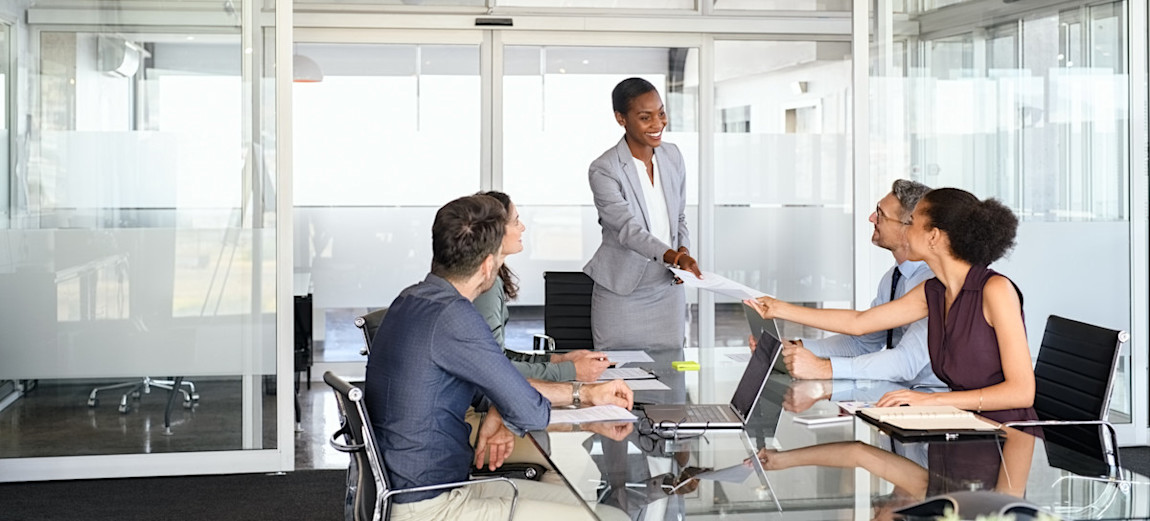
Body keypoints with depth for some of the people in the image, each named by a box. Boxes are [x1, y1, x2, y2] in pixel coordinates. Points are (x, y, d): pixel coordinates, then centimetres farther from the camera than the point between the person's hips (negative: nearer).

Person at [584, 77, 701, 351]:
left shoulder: (672, 156, 4)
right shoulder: (603, 170, -15)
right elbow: (629, 230, -24)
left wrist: (684, 252, -6)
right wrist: (673, 256, -38)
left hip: (668, 290, 5)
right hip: (621, 295, -5)